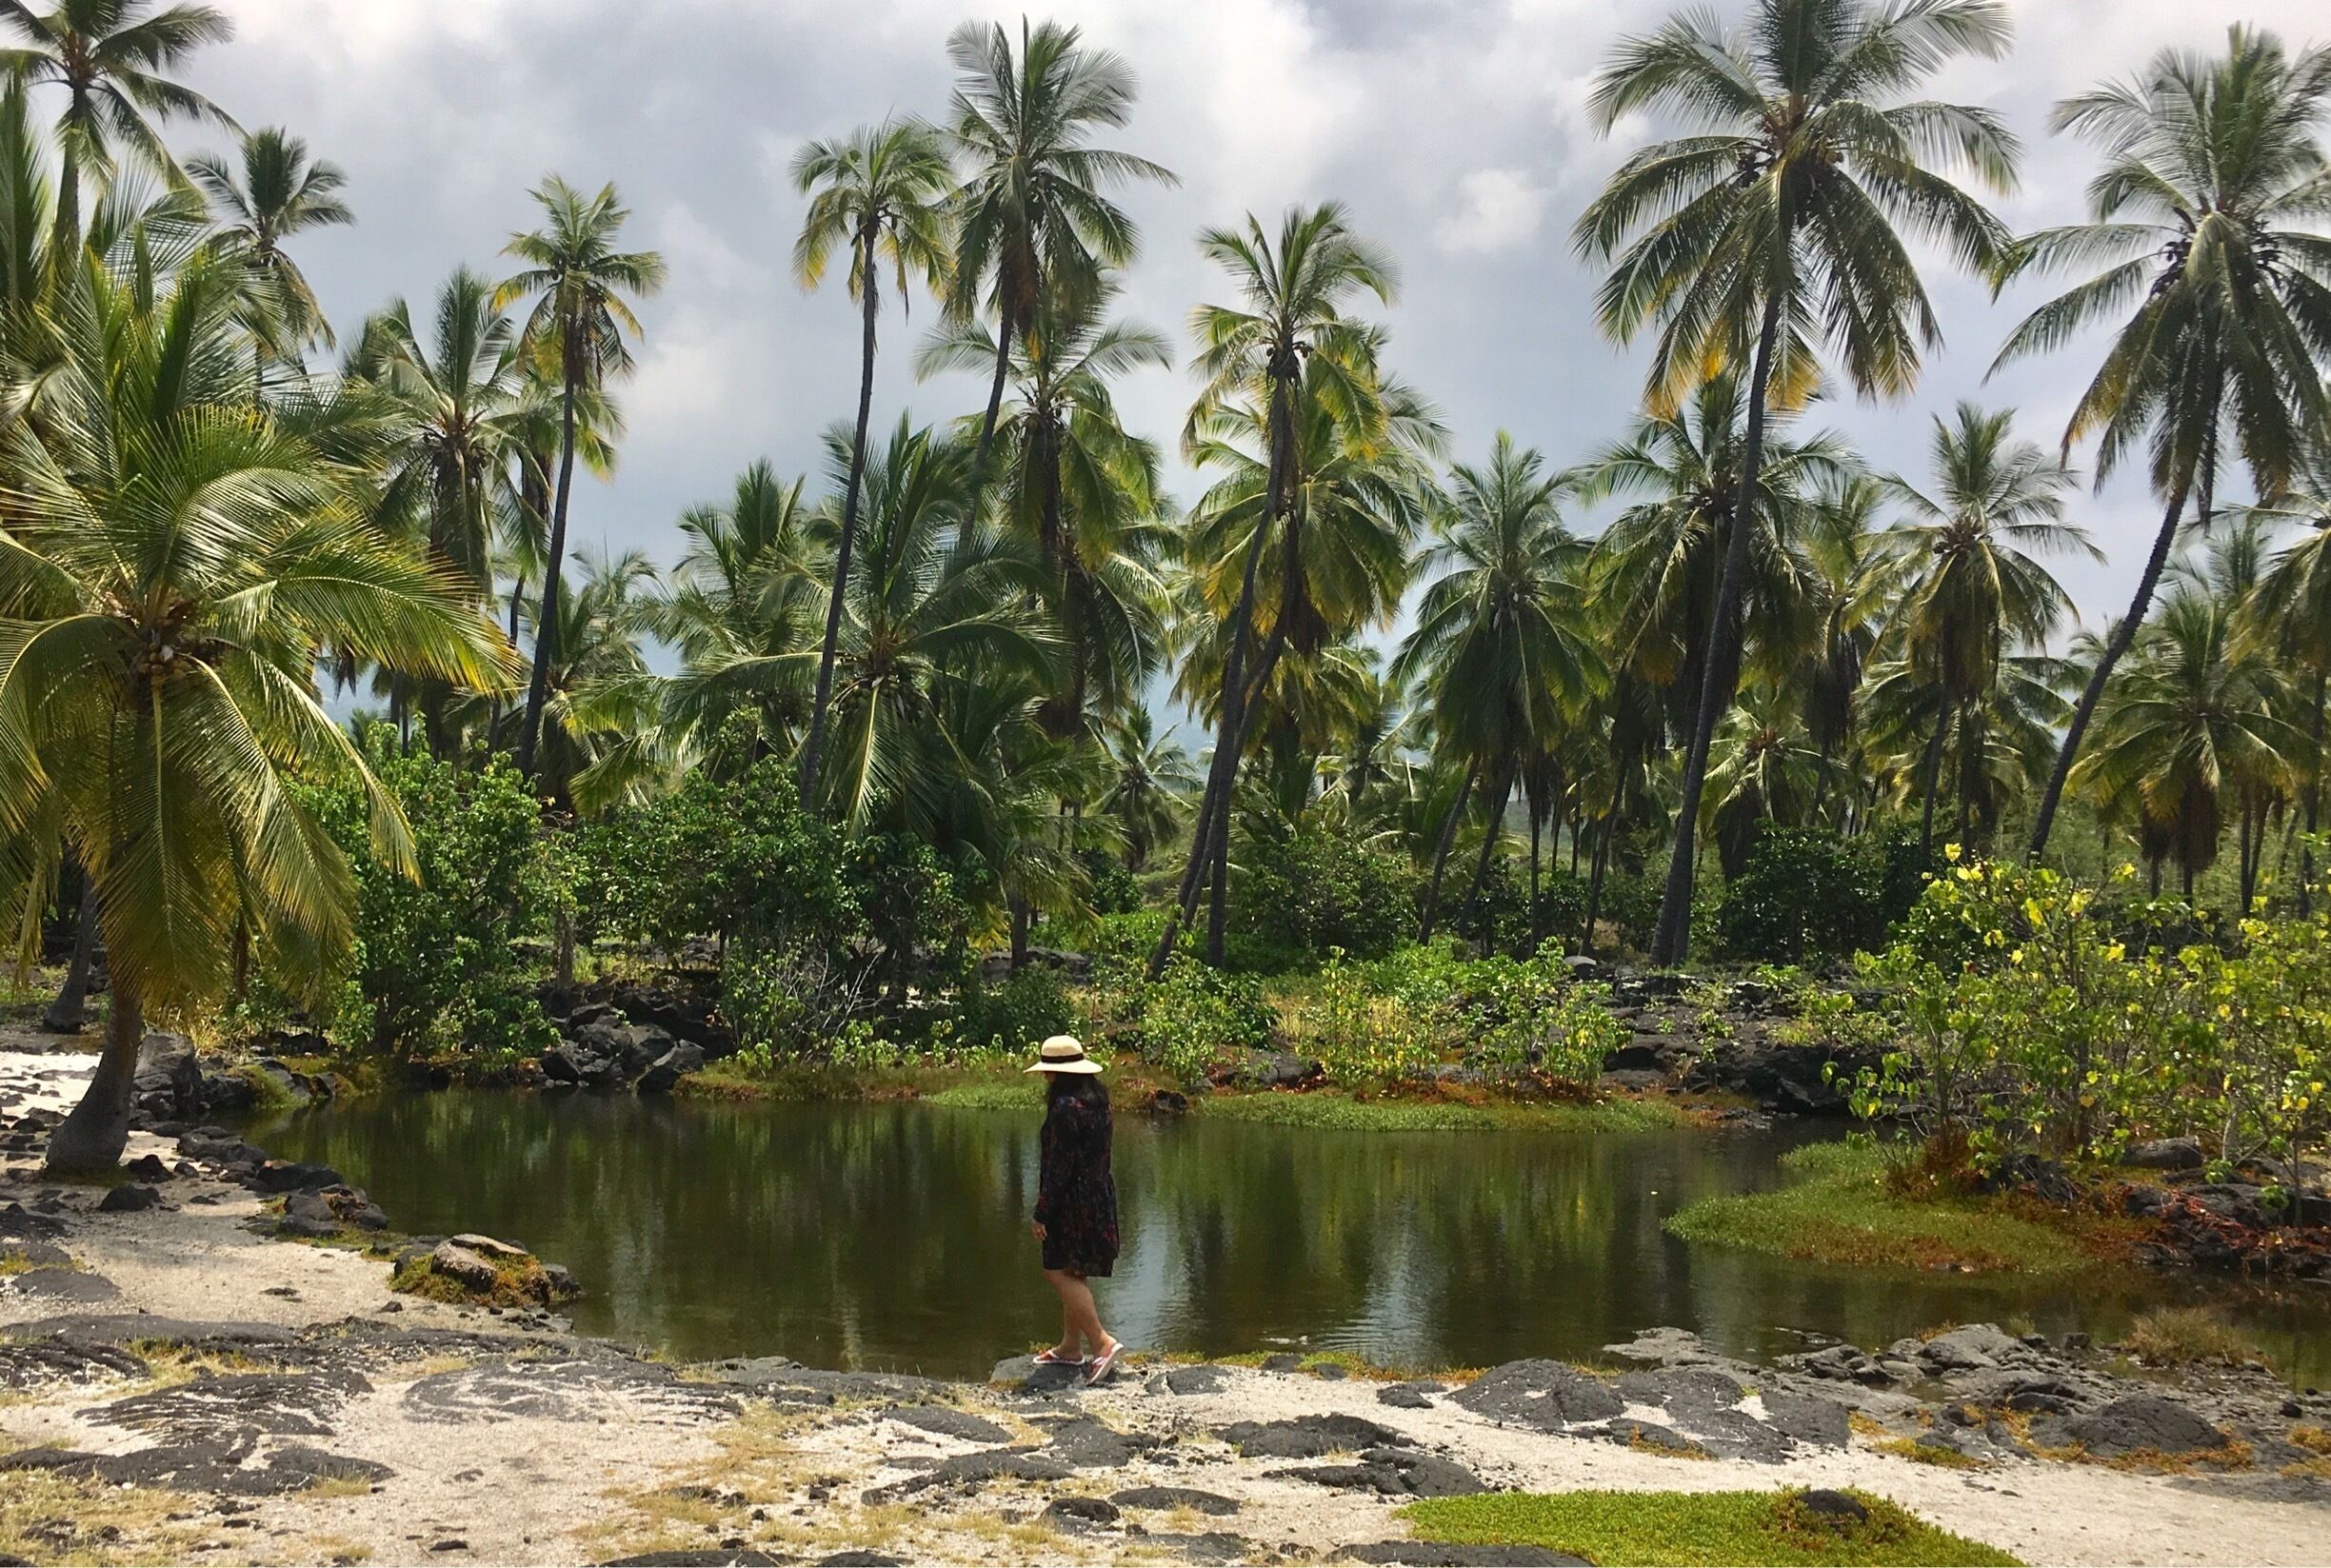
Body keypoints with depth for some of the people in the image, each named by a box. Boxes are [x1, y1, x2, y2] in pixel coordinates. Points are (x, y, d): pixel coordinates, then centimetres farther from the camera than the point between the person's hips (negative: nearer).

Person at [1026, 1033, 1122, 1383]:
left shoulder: (1066, 1108, -19)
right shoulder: (1096, 1101, 10)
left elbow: (1059, 1166, -20)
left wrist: (1041, 1213, -16)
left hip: (1073, 1201, -10)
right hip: (1099, 1195, 10)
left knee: (1060, 1273, -6)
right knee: (1072, 1274, 17)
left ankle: (1103, 1343, -13)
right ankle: (1070, 1347, 24)